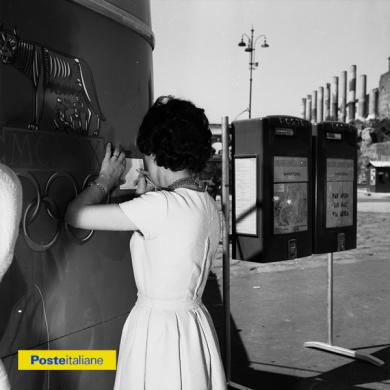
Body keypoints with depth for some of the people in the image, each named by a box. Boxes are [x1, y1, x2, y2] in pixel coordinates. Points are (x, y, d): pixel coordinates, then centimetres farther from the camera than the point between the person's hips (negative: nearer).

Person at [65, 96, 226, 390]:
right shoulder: (207, 204, 2)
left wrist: (107, 179, -1)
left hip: (160, 327, -8)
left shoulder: (162, 206, -23)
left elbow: (76, 215, -19)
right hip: (193, 321, 8)